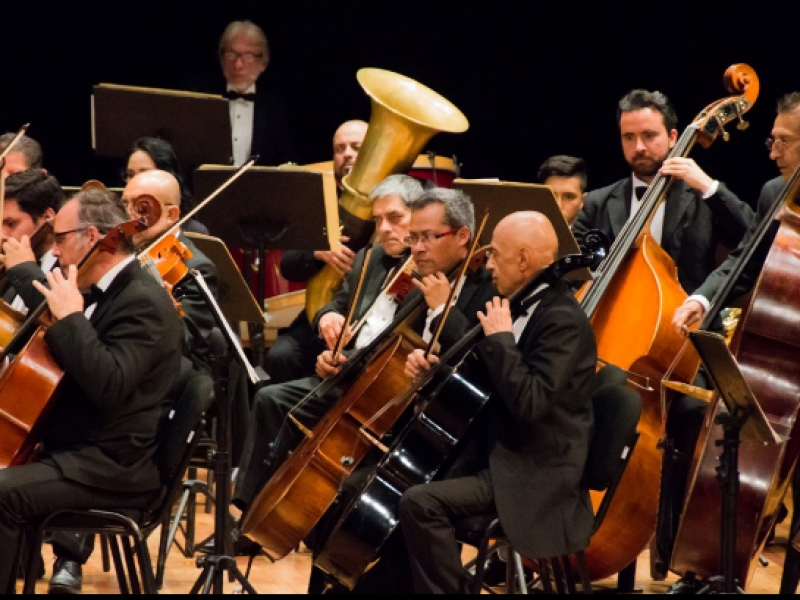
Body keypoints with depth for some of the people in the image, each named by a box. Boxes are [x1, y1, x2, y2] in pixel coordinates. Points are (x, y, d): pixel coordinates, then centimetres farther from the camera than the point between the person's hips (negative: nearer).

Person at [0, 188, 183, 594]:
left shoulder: (142, 302, -16)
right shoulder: (107, 292, 15)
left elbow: (108, 386, -31)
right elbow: (49, 330, 31)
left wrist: (70, 315, -25)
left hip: (114, 469, -11)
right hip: (76, 450, 11)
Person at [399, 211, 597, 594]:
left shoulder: (564, 321, -18)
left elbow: (528, 403, -29)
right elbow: (485, 376, 23)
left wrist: (500, 337, -22)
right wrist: (434, 366, 5)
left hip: (534, 476, -10)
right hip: (496, 454, 10)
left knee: (421, 504, -25)